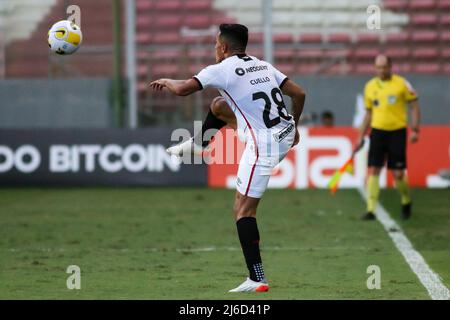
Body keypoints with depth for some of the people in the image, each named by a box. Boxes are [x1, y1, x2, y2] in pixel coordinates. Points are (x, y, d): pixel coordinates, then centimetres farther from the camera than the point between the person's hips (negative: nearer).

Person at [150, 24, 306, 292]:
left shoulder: (222, 70, -7)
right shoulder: (264, 66, 13)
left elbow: (183, 89, -10)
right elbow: (299, 94, 12)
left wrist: (166, 81, 13)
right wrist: (294, 126, 26)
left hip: (263, 147, -8)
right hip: (286, 135, 8)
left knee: (243, 210, -1)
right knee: (219, 105, 23)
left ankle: (257, 279, -7)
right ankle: (197, 146, 48)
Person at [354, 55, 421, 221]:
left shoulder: (402, 84, -4)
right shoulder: (370, 86, 8)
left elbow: (415, 106, 0)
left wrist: (415, 130, -8)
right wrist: (361, 136, 15)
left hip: (397, 132, -3)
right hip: (377, 132, 3)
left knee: (398, 174, -2)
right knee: (373, 170, -7)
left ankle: (406, 202, 26)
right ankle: (371, 210, -5)